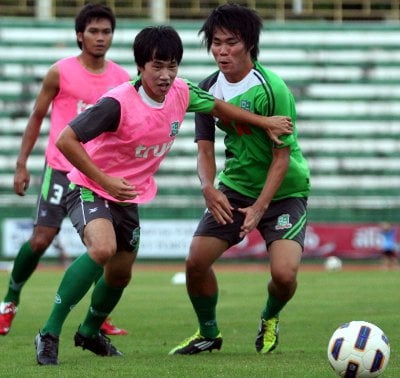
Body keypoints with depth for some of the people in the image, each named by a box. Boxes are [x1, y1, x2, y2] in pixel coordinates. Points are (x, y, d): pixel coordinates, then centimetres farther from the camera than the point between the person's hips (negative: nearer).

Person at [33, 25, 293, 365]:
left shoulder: (181, 93, -9)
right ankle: (50, 333, -27)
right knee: (102, 248, -34)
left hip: (128, 197, 7)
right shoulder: (119, 103, -29)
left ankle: (90, 333, 47)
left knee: (121, 273, 18)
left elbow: (217, 107, 13)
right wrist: (104, 181, -31)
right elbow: (66, 140, -27)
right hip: (89, 189, -7)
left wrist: (264, 122, 17)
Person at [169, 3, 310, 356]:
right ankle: (208, 333, 21)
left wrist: (259, 208, -25)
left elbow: (281, 157, -19)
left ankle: (269, 321, 15)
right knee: (196, 261, -6)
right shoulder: (208, 88, -4)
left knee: (284, 273, -21)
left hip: (283, 191, -5)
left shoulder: (272, 89, -22)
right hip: (234, 187, 5)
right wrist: (208, 187, -21)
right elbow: (205, 149, -1)